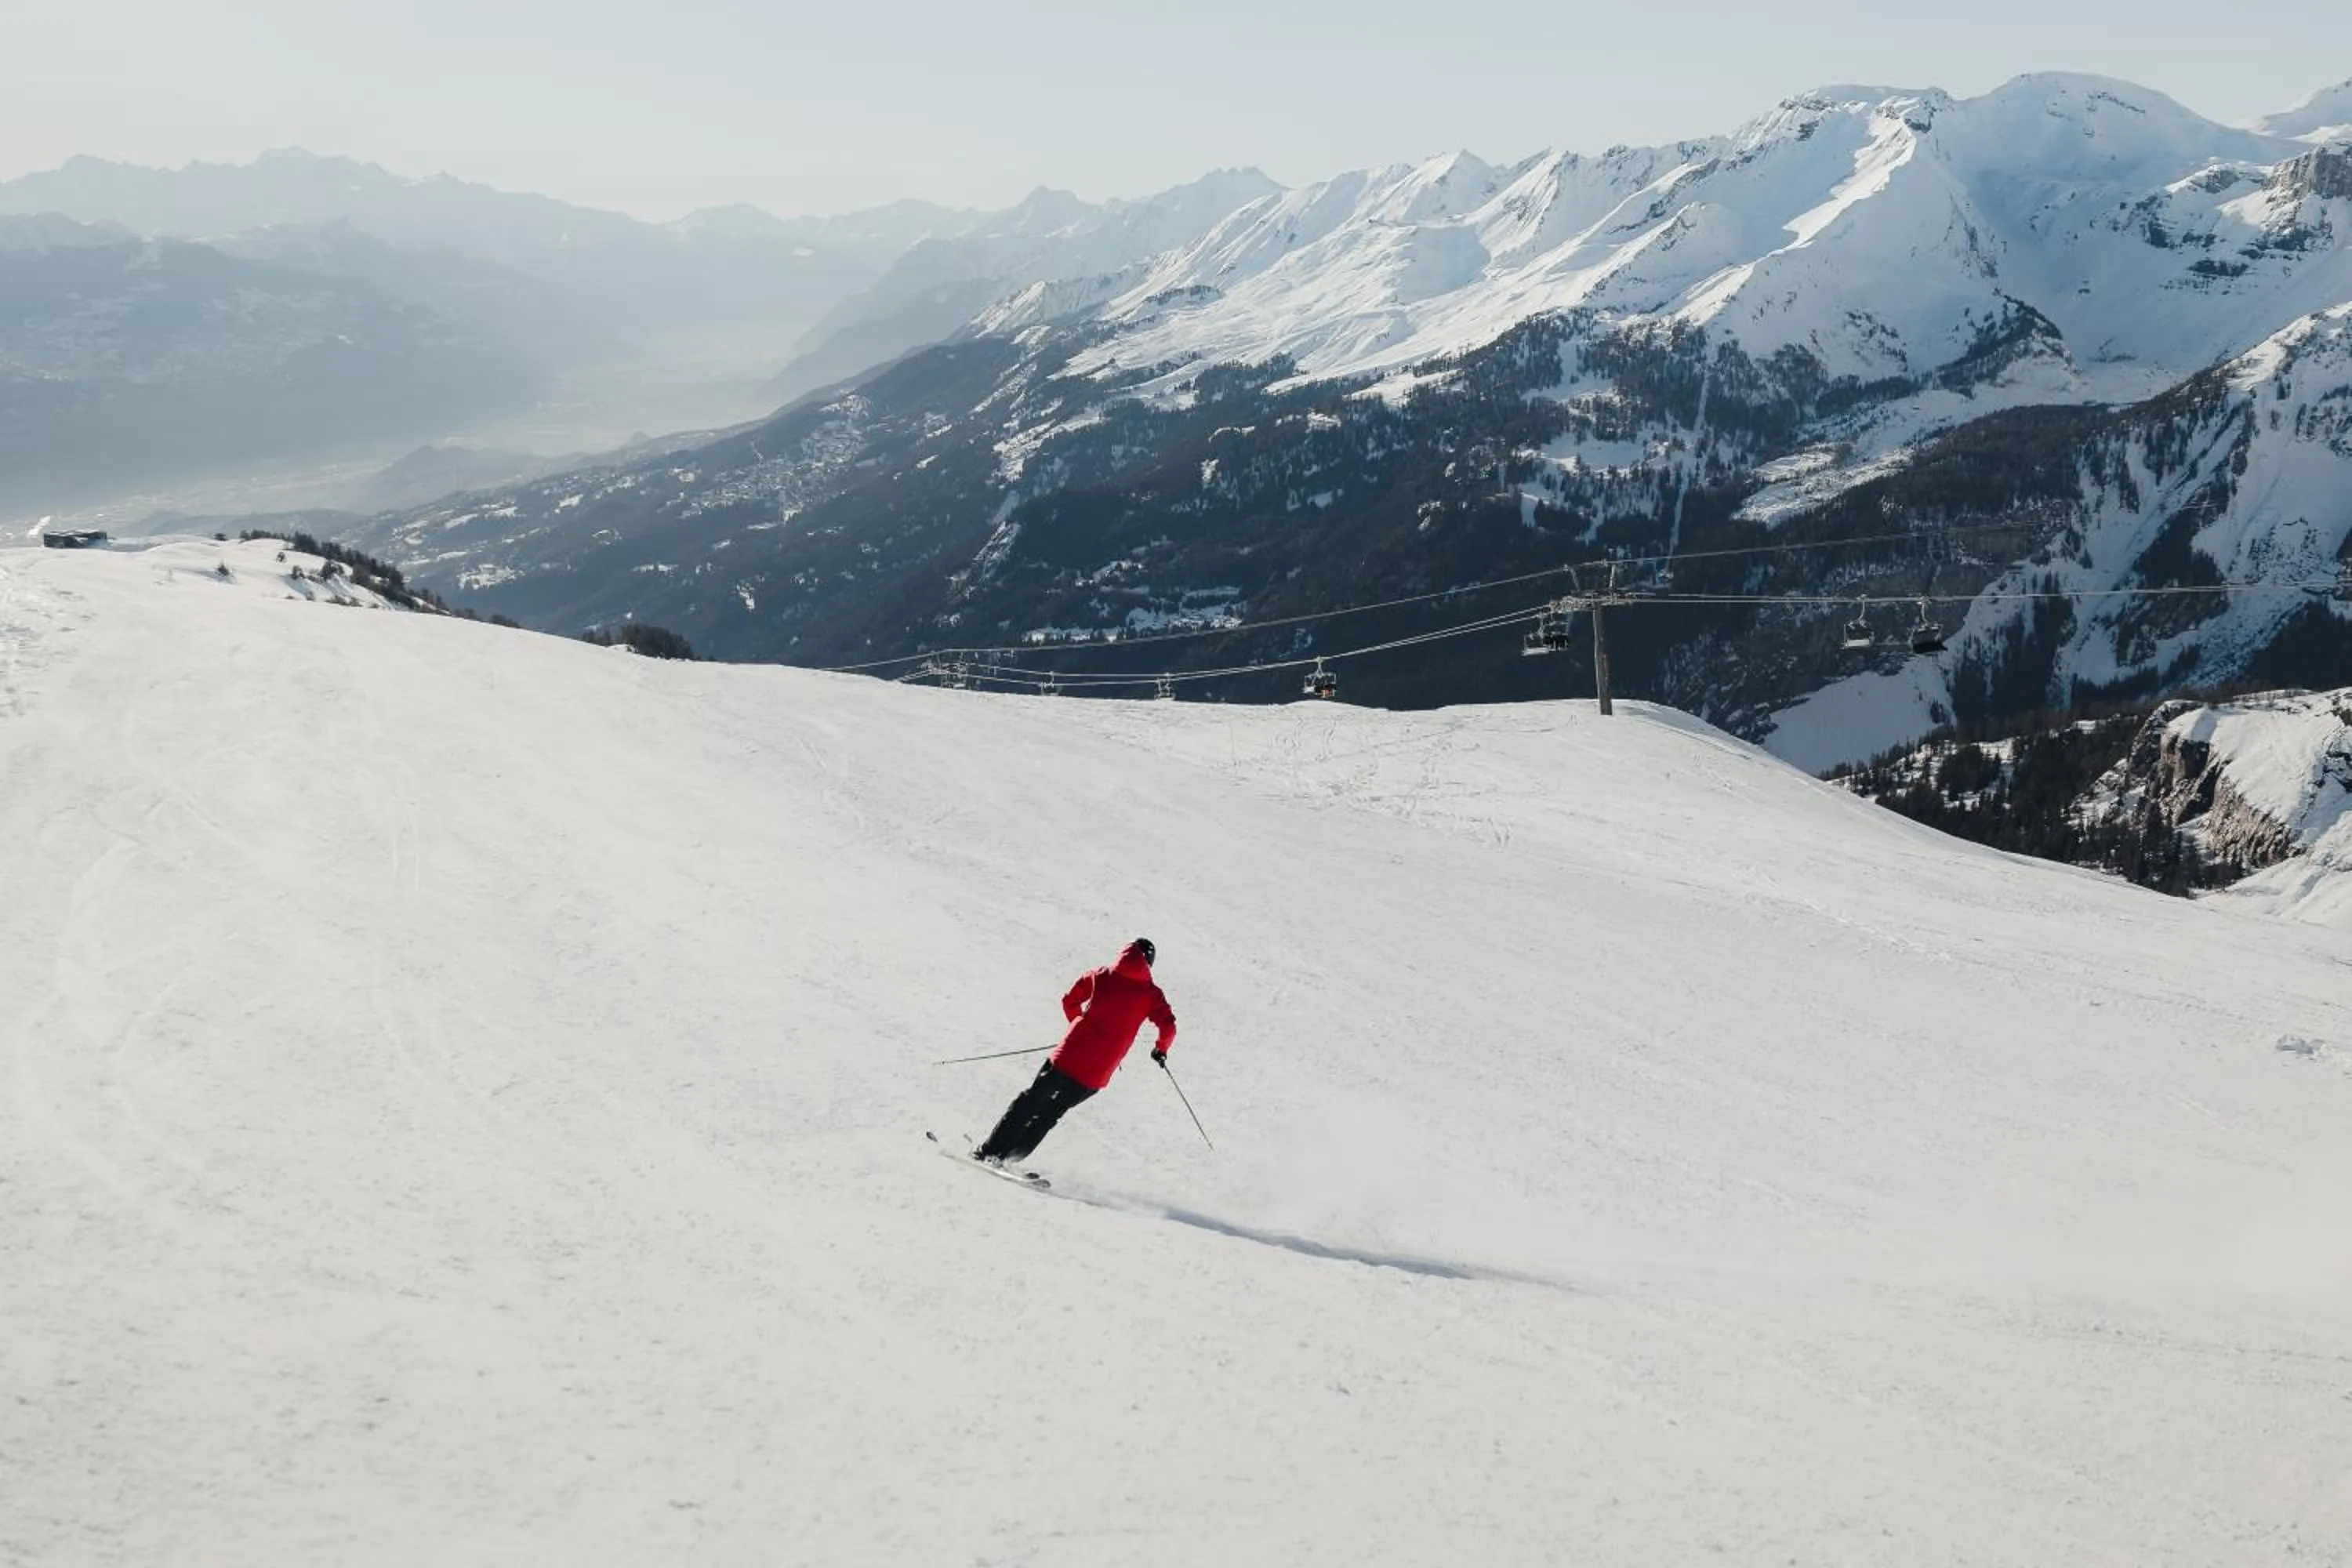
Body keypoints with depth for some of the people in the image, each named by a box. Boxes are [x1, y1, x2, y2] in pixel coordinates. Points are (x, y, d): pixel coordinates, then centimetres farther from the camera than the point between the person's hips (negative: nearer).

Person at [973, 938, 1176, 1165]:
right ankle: (1015, 1155, 16)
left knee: (1030, 1101, 16)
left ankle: (991, 1151, 12)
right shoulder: (1152, 993, 4)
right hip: (1095, 1075, 1)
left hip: (1069, 1057, -1)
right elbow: (1168, 1027, -4)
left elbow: (1070, 1002, 13)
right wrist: (1161, 1049, 17)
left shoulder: (1100, 976, 6)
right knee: (1051, 1112, 20)